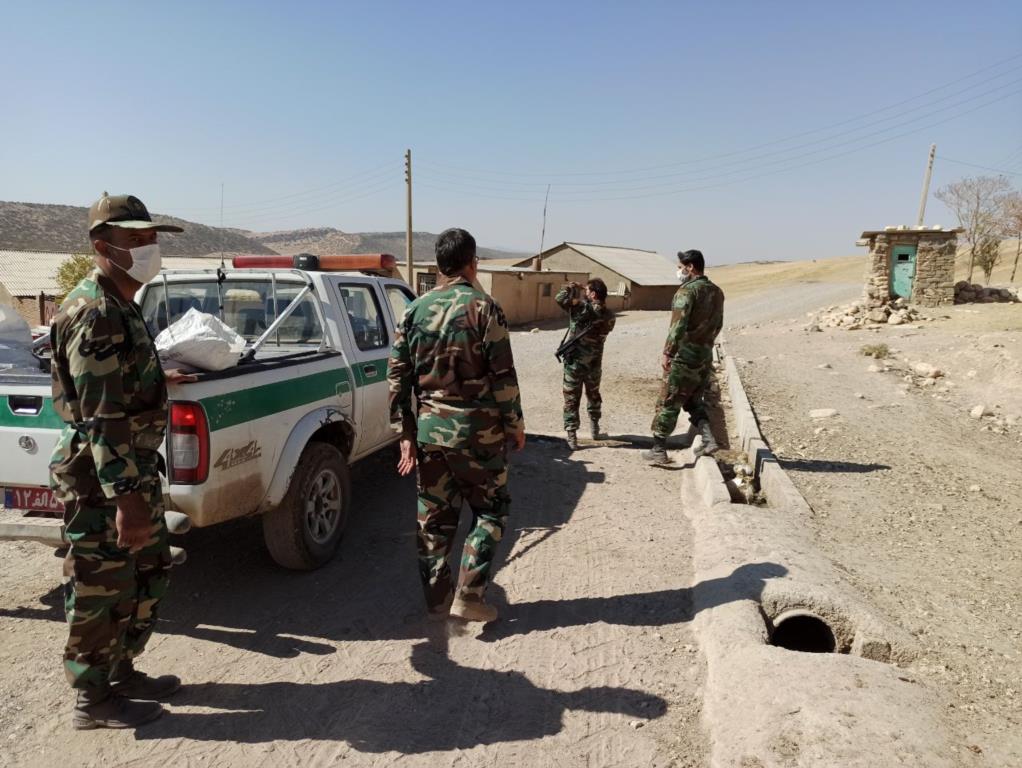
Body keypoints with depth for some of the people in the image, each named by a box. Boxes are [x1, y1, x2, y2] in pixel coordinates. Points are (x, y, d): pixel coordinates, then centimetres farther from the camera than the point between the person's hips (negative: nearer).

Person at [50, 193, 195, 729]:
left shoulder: (119, 306, 12)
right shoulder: (96, 313, -21)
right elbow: (103, 417, -26)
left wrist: (155, 379, 36)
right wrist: (125, 498, -28)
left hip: (132, 469, 10)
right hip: (100, 480, -10)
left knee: (149, 572, 20)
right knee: (102, 590, 5)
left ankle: (122, 673, 36)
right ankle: (93, 701, 23)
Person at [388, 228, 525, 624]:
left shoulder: (415, 311, 5)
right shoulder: (484, 308, -10)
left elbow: (397, 375, 4)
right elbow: (503, 375, -11)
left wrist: (406, 433, 8)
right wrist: (515, 423, 1)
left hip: (429, 428, 5)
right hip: (478, 430, -4)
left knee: (434, 516, 14)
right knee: (490, 509, 12)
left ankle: (437, 598, 24)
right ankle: (469, 594, 7)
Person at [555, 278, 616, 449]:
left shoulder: (581, 307, -17)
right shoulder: (609, 316, -3)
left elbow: (559, 298, -16)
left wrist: (571, 287, 2)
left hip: (574, 362, -4)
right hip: (594, 363, 4)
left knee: (572, 398, 4)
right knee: (593, 395, 25)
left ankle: (571, 435, 0)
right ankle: (595, 428, 37)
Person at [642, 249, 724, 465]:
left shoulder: (687, 291, -14)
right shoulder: (717, 292, 11)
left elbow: (678, 326, -22)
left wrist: (667, 353, -20)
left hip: (685, 355, -7)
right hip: (706, 355, 8)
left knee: (668, 402, 1)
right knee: (694, 401, 21)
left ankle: (658, 450, 7)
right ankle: (708, 439, 5)